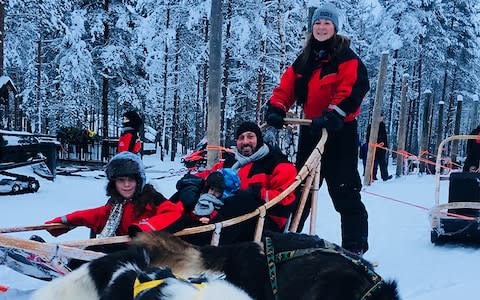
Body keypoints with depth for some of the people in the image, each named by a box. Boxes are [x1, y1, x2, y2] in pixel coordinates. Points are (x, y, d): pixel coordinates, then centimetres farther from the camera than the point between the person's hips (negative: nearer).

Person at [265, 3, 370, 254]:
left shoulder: (346, 58, -6)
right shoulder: (304, 59, 12)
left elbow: (354, 89, -21)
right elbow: (287, 86, 6)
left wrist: (333, 114, -33)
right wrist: (276, 108, -12)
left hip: (340, 131, -6)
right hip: (311, 130, 6)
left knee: (344, 191, -5)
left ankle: (355, 247, 4)